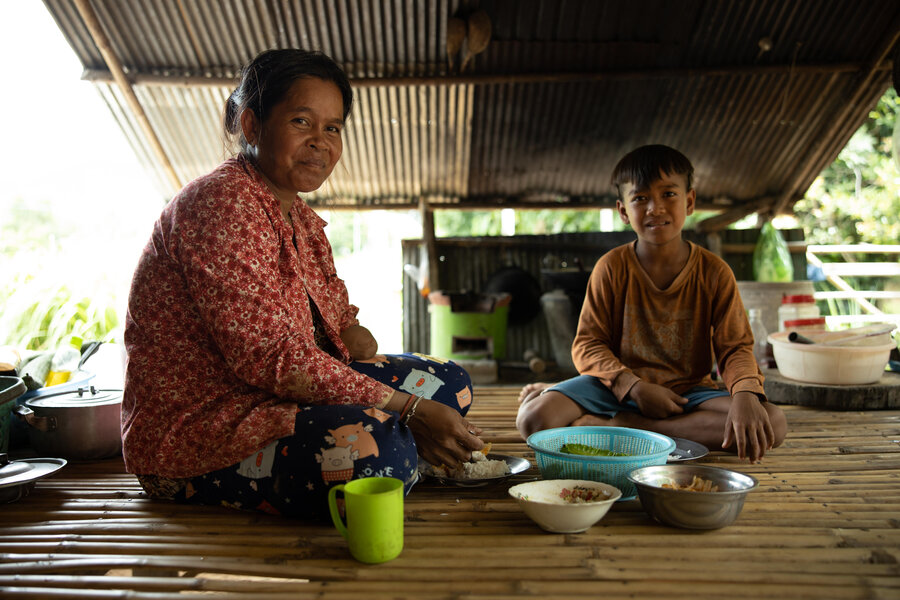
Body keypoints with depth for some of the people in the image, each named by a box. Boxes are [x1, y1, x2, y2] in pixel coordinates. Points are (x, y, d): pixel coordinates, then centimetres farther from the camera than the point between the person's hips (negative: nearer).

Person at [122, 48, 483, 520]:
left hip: (271, 399, 9)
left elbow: (337, 318, 14)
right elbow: (267, 357, -27)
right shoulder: (221, 202, -18)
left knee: (449, 382, 5)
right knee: (372, 449, -33)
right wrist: (411, 409, -27)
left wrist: (354, 338, -13)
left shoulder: (300, 219, 13)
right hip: (188, 430, -9)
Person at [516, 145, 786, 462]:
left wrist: (745, 394, -27)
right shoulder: (611, 267, -4)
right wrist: (634, 386, -21)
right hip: (619, 386, -3)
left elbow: (735, 346, -4)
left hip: (688, 390, 4)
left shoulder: (714, 272, -2)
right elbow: (588, 344, -5)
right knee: (534, 419, -29)